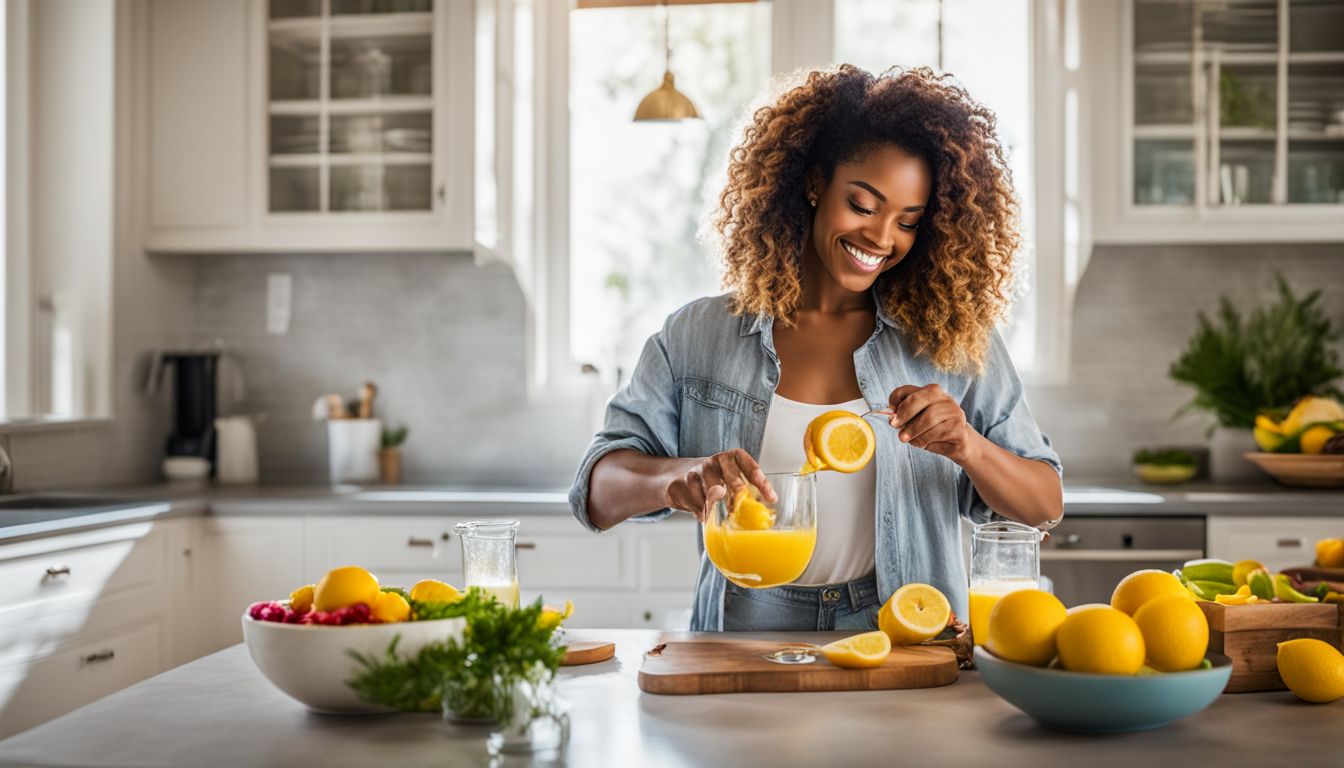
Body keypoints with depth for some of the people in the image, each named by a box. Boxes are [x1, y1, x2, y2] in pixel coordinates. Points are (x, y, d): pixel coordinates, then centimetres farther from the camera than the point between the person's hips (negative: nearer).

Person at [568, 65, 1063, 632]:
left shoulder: (956, 341, 6)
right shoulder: (697, 338, 5)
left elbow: (1045, 506, 7)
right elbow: (597, 490, -1)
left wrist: (966, 446, -14)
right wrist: (680, 476, -23)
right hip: (743, 647, 0)